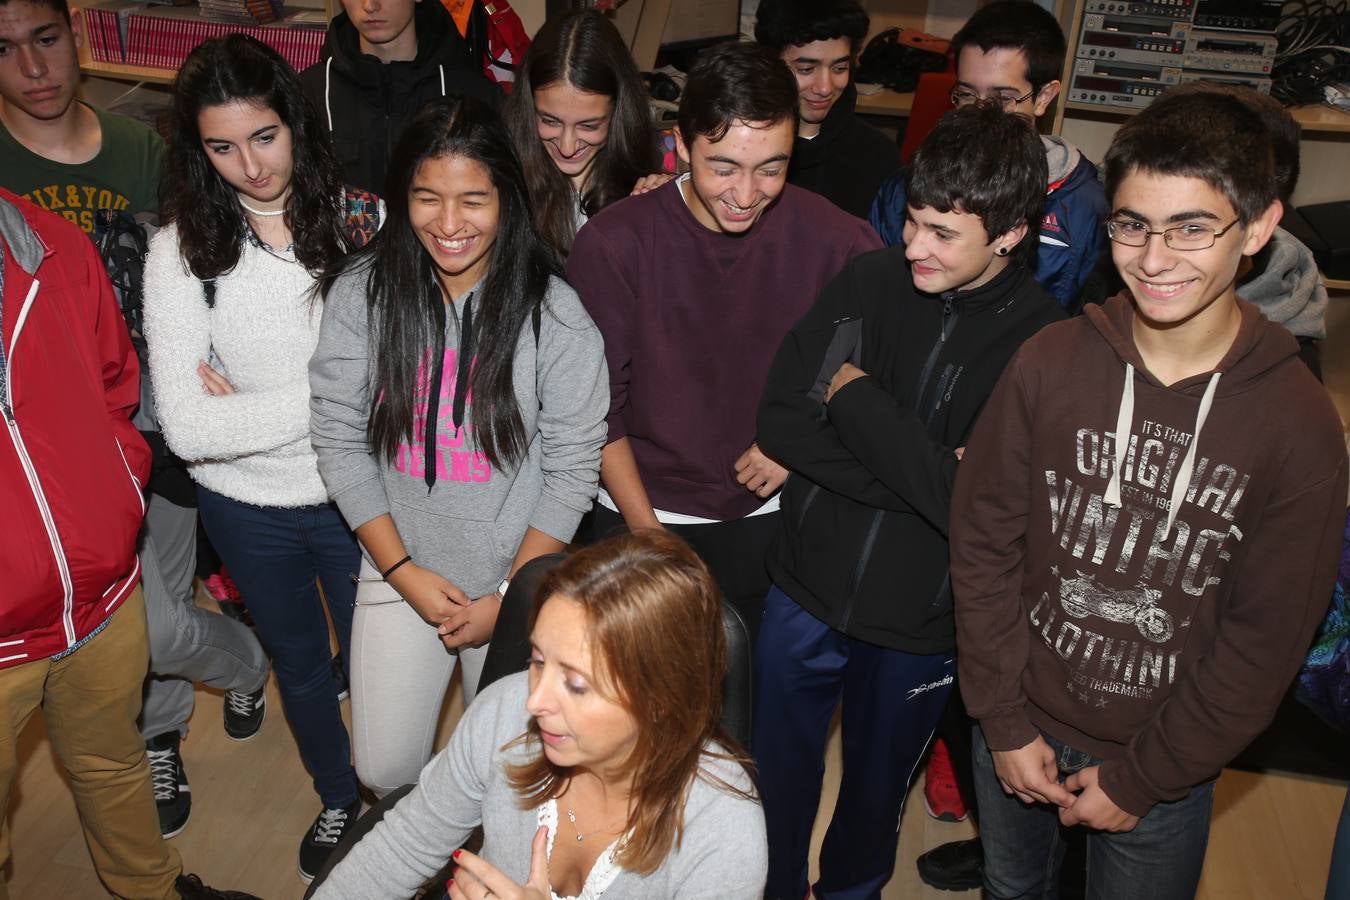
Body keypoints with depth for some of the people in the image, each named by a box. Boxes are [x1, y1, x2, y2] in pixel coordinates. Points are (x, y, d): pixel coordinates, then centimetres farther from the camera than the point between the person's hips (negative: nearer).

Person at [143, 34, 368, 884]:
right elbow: (187, 427, -19)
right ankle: (338, 795, 52)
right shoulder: (183, 252, -13)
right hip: (249, 509, 2)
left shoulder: (355, 219, -14)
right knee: (299, 664, 24)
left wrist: (251, 407, -19)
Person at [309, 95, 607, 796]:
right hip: (398, 568, 2)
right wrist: (404, 571, -9)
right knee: (384, 769, 6)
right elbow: (339, 440, -5)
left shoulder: (554, 315, -15)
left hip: (520, 579, -1)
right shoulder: (359, 293, -10)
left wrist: (508, 596, -10)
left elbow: (572, 471, -11)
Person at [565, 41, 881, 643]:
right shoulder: (614, 243, -16)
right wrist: (647, 532, -8)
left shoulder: (830, 238, -14)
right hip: (639, 511, -1)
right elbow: (598, 405, -10)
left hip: (765, 517, 1)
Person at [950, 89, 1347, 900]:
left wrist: (1144, 779, -8)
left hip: (1162, 768, -1)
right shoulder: (1051, 363, -14)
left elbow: (1266, 642, -11)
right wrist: (1004, 719, -7)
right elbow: (983, 542, -8)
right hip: (1022, 728, 2)